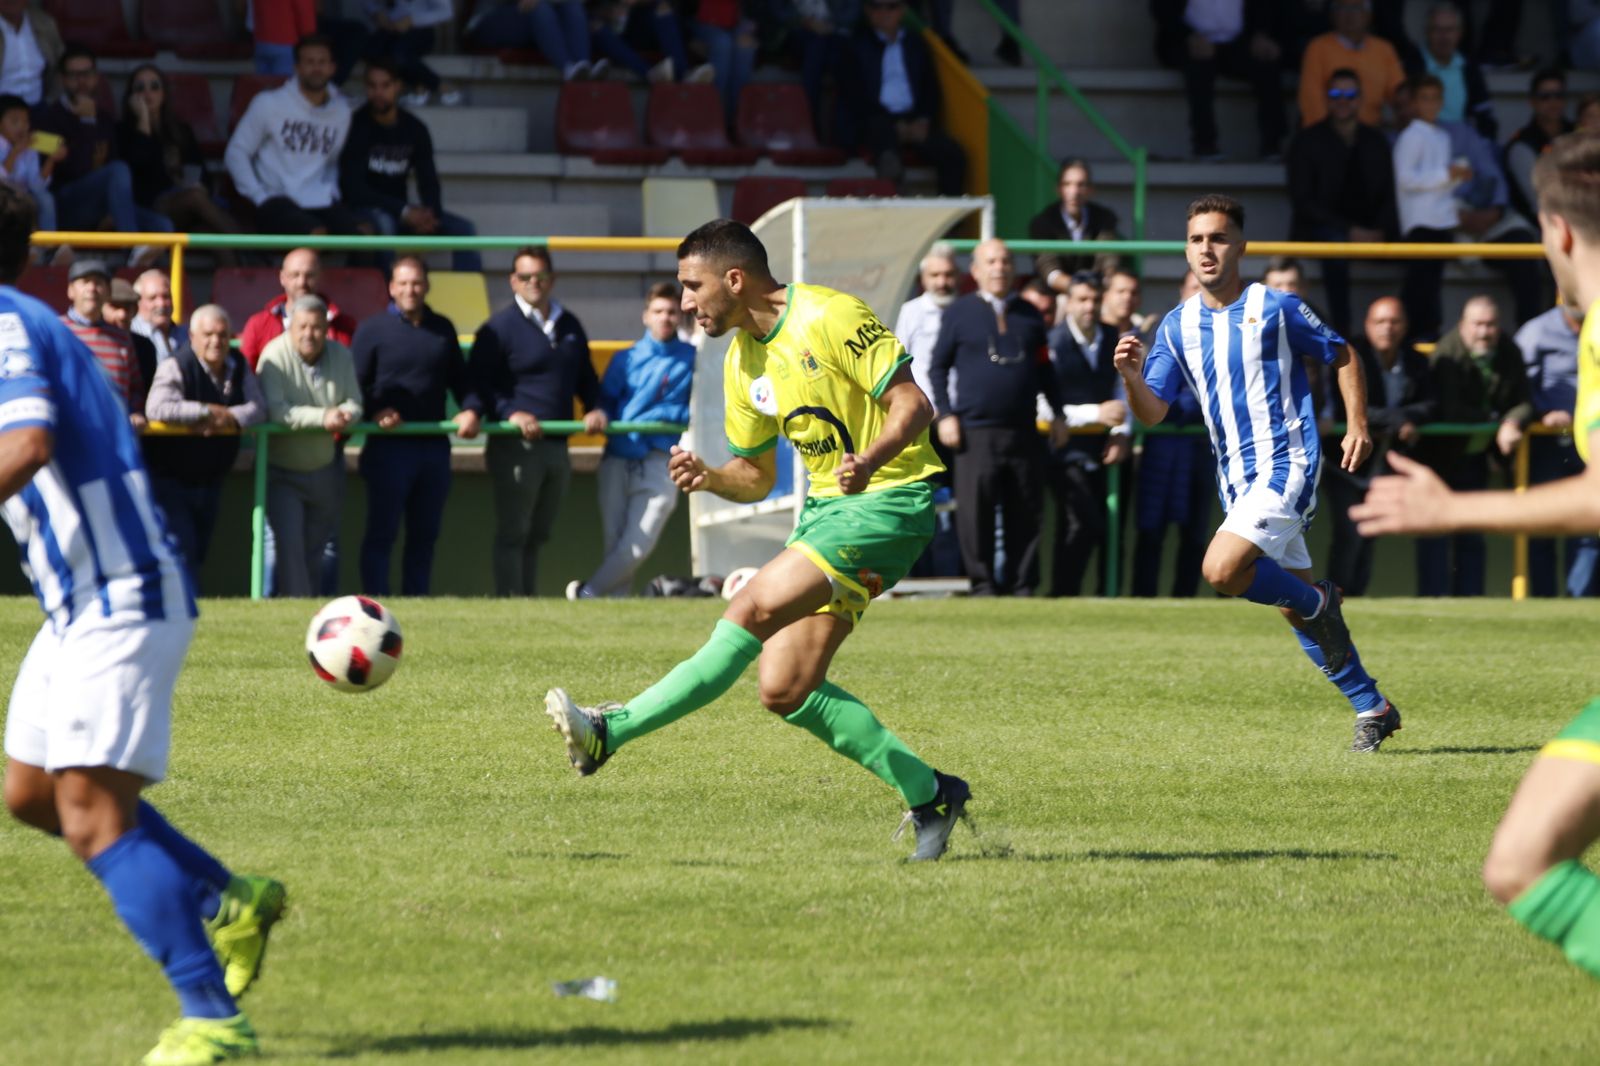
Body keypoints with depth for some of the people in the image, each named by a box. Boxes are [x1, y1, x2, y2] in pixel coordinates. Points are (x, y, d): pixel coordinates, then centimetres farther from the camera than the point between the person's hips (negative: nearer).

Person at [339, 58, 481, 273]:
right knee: (383, 224, -39)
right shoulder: (357, 126, -13)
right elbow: (354, 188, -18)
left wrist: (430, 215, -19)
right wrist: (403, 212, -26)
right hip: (363, 211, -6)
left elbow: (429, 183, 4)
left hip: (402, 212, 6)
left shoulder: (414, 129, 4)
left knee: (464, 229, -10)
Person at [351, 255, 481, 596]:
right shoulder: (372, 330, 1)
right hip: (389, 448, -5)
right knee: (382, 532, -6)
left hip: (434, 448, 5)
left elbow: (459, 378, 19)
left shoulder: (442, 329, 15)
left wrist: (470, 409, 0)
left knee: (425, 534, 9)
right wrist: (375, 411, -19)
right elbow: (355, 385, -2)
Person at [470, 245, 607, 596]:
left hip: (557, 446, 7)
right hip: (516, 446, -7)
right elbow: (479, 383, -8)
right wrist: (510, 413, -22)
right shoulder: (500, 327, -4)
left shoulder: (569, 326, 16)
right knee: (513, 534, -6)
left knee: (538, 534, 13)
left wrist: (594, 408, 6)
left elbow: (585, 377, 26)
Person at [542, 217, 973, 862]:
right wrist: (708, 477, -4)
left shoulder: (829, 318, -13)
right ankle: (928, 795, 8)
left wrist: (868, 462, -34)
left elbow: (914, 405, -16)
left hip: (888, 499, -9)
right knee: (786, 690, -2)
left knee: (755, 608, -22)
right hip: (825, 505, 9)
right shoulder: (742, 361, 12)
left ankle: (611, 733, -21)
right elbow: (756, 477, 18)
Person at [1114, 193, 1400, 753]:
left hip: (1286, 464, -6)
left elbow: (1342, 356, 5)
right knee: (1295, 607, 11)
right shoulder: (1176, 325, 7)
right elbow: (1153, 412, 4)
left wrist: (1357, 425, -5)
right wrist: (1132, 378, -17)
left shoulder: (1276, 309, -7)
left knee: (1222, 569, -24)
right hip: (1236, 476, 6)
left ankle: (1318, 601, 1)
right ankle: (1371, 708, 23)